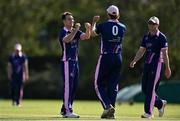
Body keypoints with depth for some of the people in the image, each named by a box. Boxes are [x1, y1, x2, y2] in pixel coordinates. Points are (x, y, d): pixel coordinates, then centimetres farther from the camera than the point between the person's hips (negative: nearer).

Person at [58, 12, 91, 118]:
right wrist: (75, 30, -36)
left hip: (75, 61, 8)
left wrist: (88, 29, -22)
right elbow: (67, 40, -30)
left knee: (74, 87, 10)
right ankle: (67, 111, -12)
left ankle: (64, 109, 18)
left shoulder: (76, 31, 13)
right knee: (68, 86, -11)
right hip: (67, 62, -8)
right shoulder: (63, 32, -8)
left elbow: (86, 37, -3)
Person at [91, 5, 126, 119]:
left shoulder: (103, 26, -8)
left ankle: (107, 106, -15)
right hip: (118, 58, 4)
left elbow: (92, 33, 14)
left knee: (100, 84, 5)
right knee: (113, 85, 10)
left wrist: (94, 22, 31)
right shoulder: (122, 27, 0)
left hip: (105, 57, -4)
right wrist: (116, 20, 38)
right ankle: (111, 112, 7)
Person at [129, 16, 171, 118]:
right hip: (147, 64, 7)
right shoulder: (146, 37, 14)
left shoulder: (161, 37, -6)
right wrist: (134, 61, -3)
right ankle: (160, 103, 29)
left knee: (151, 88, -10)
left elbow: (165, 53, -9)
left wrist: (167, 68, -12)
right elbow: (141, 51, 14)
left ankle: (148, 112, -7)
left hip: (157, 63, -7)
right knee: (145, 88, 8)